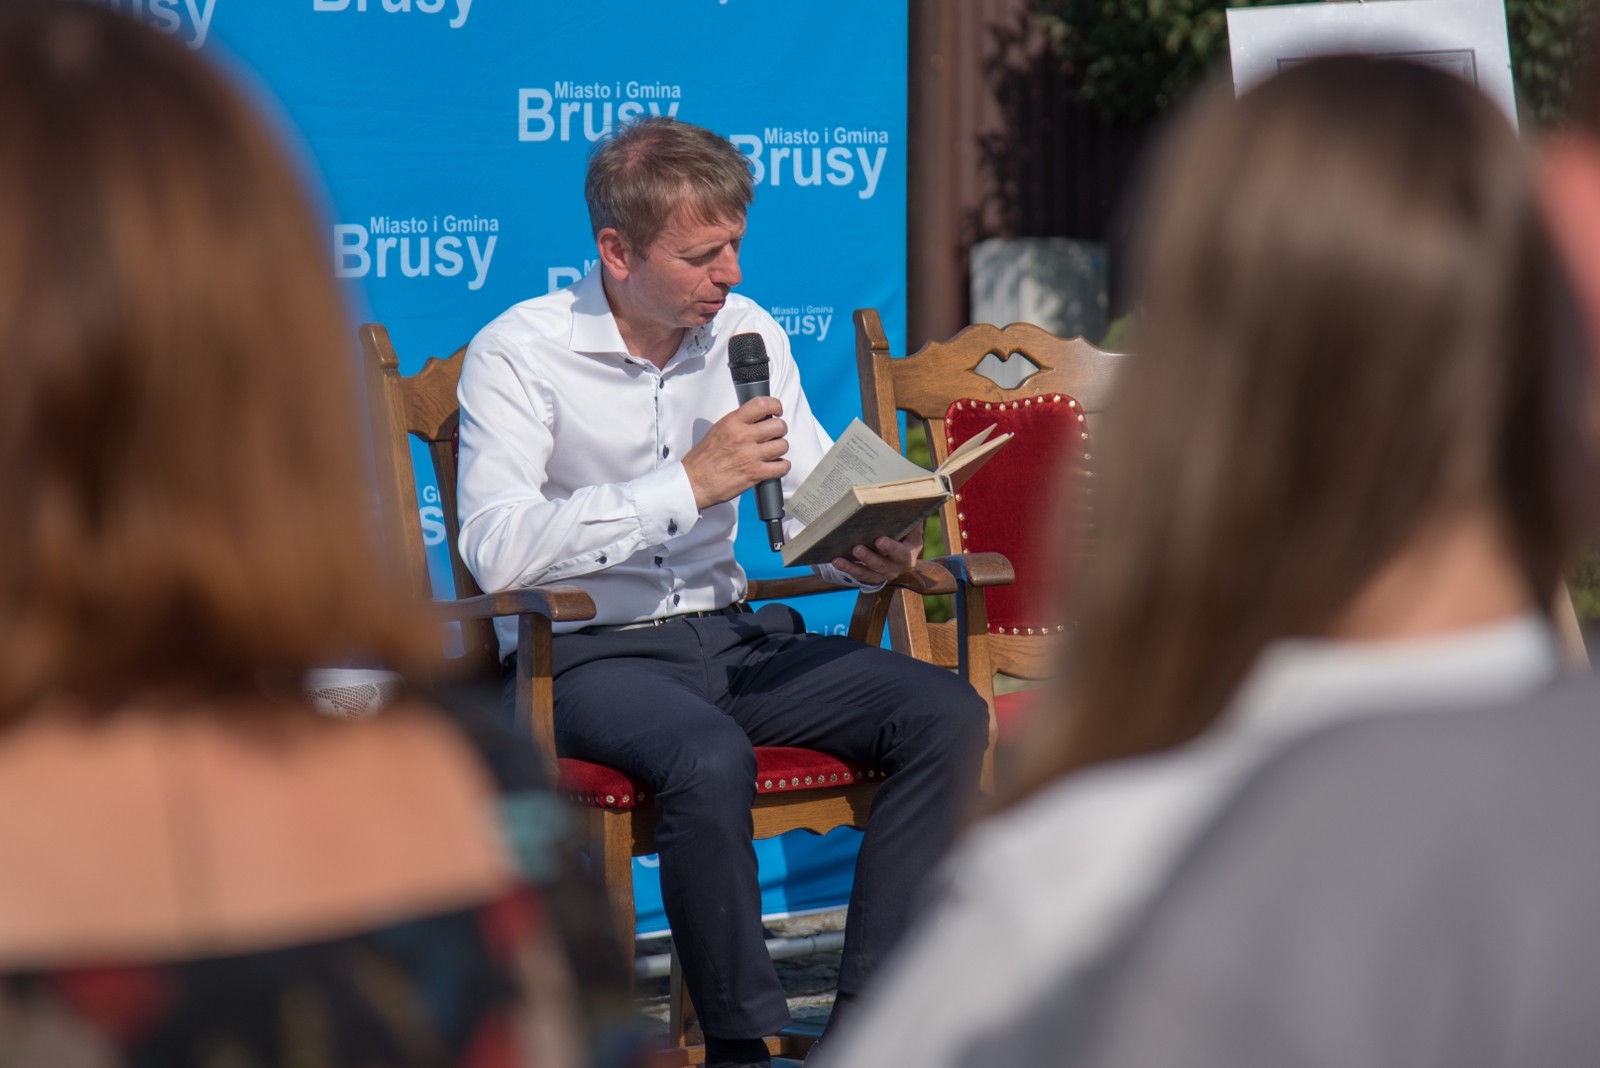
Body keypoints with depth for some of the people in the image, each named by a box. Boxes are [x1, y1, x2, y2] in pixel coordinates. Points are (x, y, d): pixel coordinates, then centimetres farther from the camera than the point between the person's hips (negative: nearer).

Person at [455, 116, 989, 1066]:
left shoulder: (750, 335, 8)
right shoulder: (520, 353, -10)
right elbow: (497, 553, -24)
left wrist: (868, 552, -10)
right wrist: (691, 483, -25)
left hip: (727, 635, 6)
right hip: (587, 655, -6)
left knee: (949, 713, -15)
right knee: (710, 757, -37)